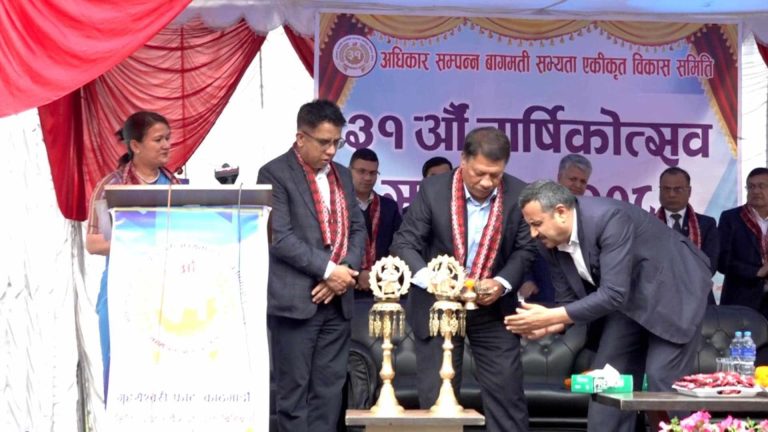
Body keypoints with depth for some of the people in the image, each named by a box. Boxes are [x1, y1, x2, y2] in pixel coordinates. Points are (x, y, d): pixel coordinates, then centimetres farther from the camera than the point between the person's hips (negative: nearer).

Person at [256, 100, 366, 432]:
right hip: (295, 300, -6)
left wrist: (347, 271, -5)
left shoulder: (342, 175, 15)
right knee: (293, 388, 0)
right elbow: (280, 237, -15)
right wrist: (328, 270, -16)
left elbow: (357, 229, 13)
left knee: (330, 387, 9)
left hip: (336, 300, 6)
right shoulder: (275, 174, -6)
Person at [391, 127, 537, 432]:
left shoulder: (518, 194, -9)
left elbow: (525, 248, -1)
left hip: (494, 307, 1)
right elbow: (404, 243, -12)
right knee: (436, 395, 7)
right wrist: (430, 279, -30)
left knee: (506, 393, 5)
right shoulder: (433, 189, -13)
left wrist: (502, 283, -19)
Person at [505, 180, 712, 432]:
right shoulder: (554, 244, -8)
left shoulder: (609, 218, -31)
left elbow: (613, 294, -36)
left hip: (672, 290, -8)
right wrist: (545, 326, -21)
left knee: (662, 382, -13)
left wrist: (551, 317, -35)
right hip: (630, 300, 8)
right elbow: (570, 301, 0)